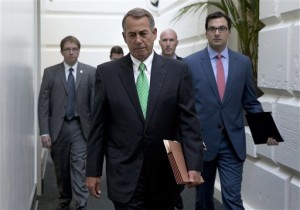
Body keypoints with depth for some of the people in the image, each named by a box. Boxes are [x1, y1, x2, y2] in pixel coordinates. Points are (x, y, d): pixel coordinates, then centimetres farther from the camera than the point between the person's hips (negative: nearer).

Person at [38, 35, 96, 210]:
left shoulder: (91, 72, 0)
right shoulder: (50, 72, 2)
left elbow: (95, 102, -1)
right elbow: (43, 104, -1)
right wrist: (44, 131, -8)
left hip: (80, 127, -1)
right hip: (58, 127, 2)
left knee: (79, 169, -6)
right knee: (61, 169, 13)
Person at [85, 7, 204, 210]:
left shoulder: (178, 70, 0)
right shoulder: (107, 72, 1)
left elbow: (189, 121, -3)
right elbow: (98, 126, 2)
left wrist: (194, 165, -14)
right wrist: (93, 171, 1)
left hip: (165, 173, 1)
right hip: (125, 175, -1)